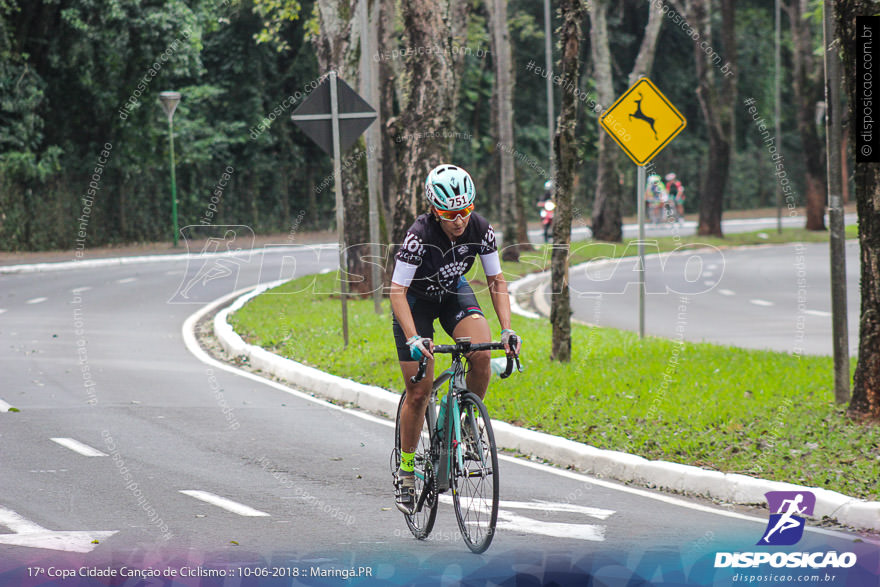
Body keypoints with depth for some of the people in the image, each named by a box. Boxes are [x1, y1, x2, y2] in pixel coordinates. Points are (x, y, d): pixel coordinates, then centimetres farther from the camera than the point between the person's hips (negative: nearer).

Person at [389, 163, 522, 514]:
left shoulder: (480, 229, -22)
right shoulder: (420, 236, -33)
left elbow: (496, 281, -12)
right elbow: (397, 291, -30)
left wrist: (507, 330, -23)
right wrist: (413, 339, -42)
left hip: (454, 294, 3)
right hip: (415, 300, -3)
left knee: (481, 355, -26)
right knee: (419, 392, -6)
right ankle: (405, 469, 11)